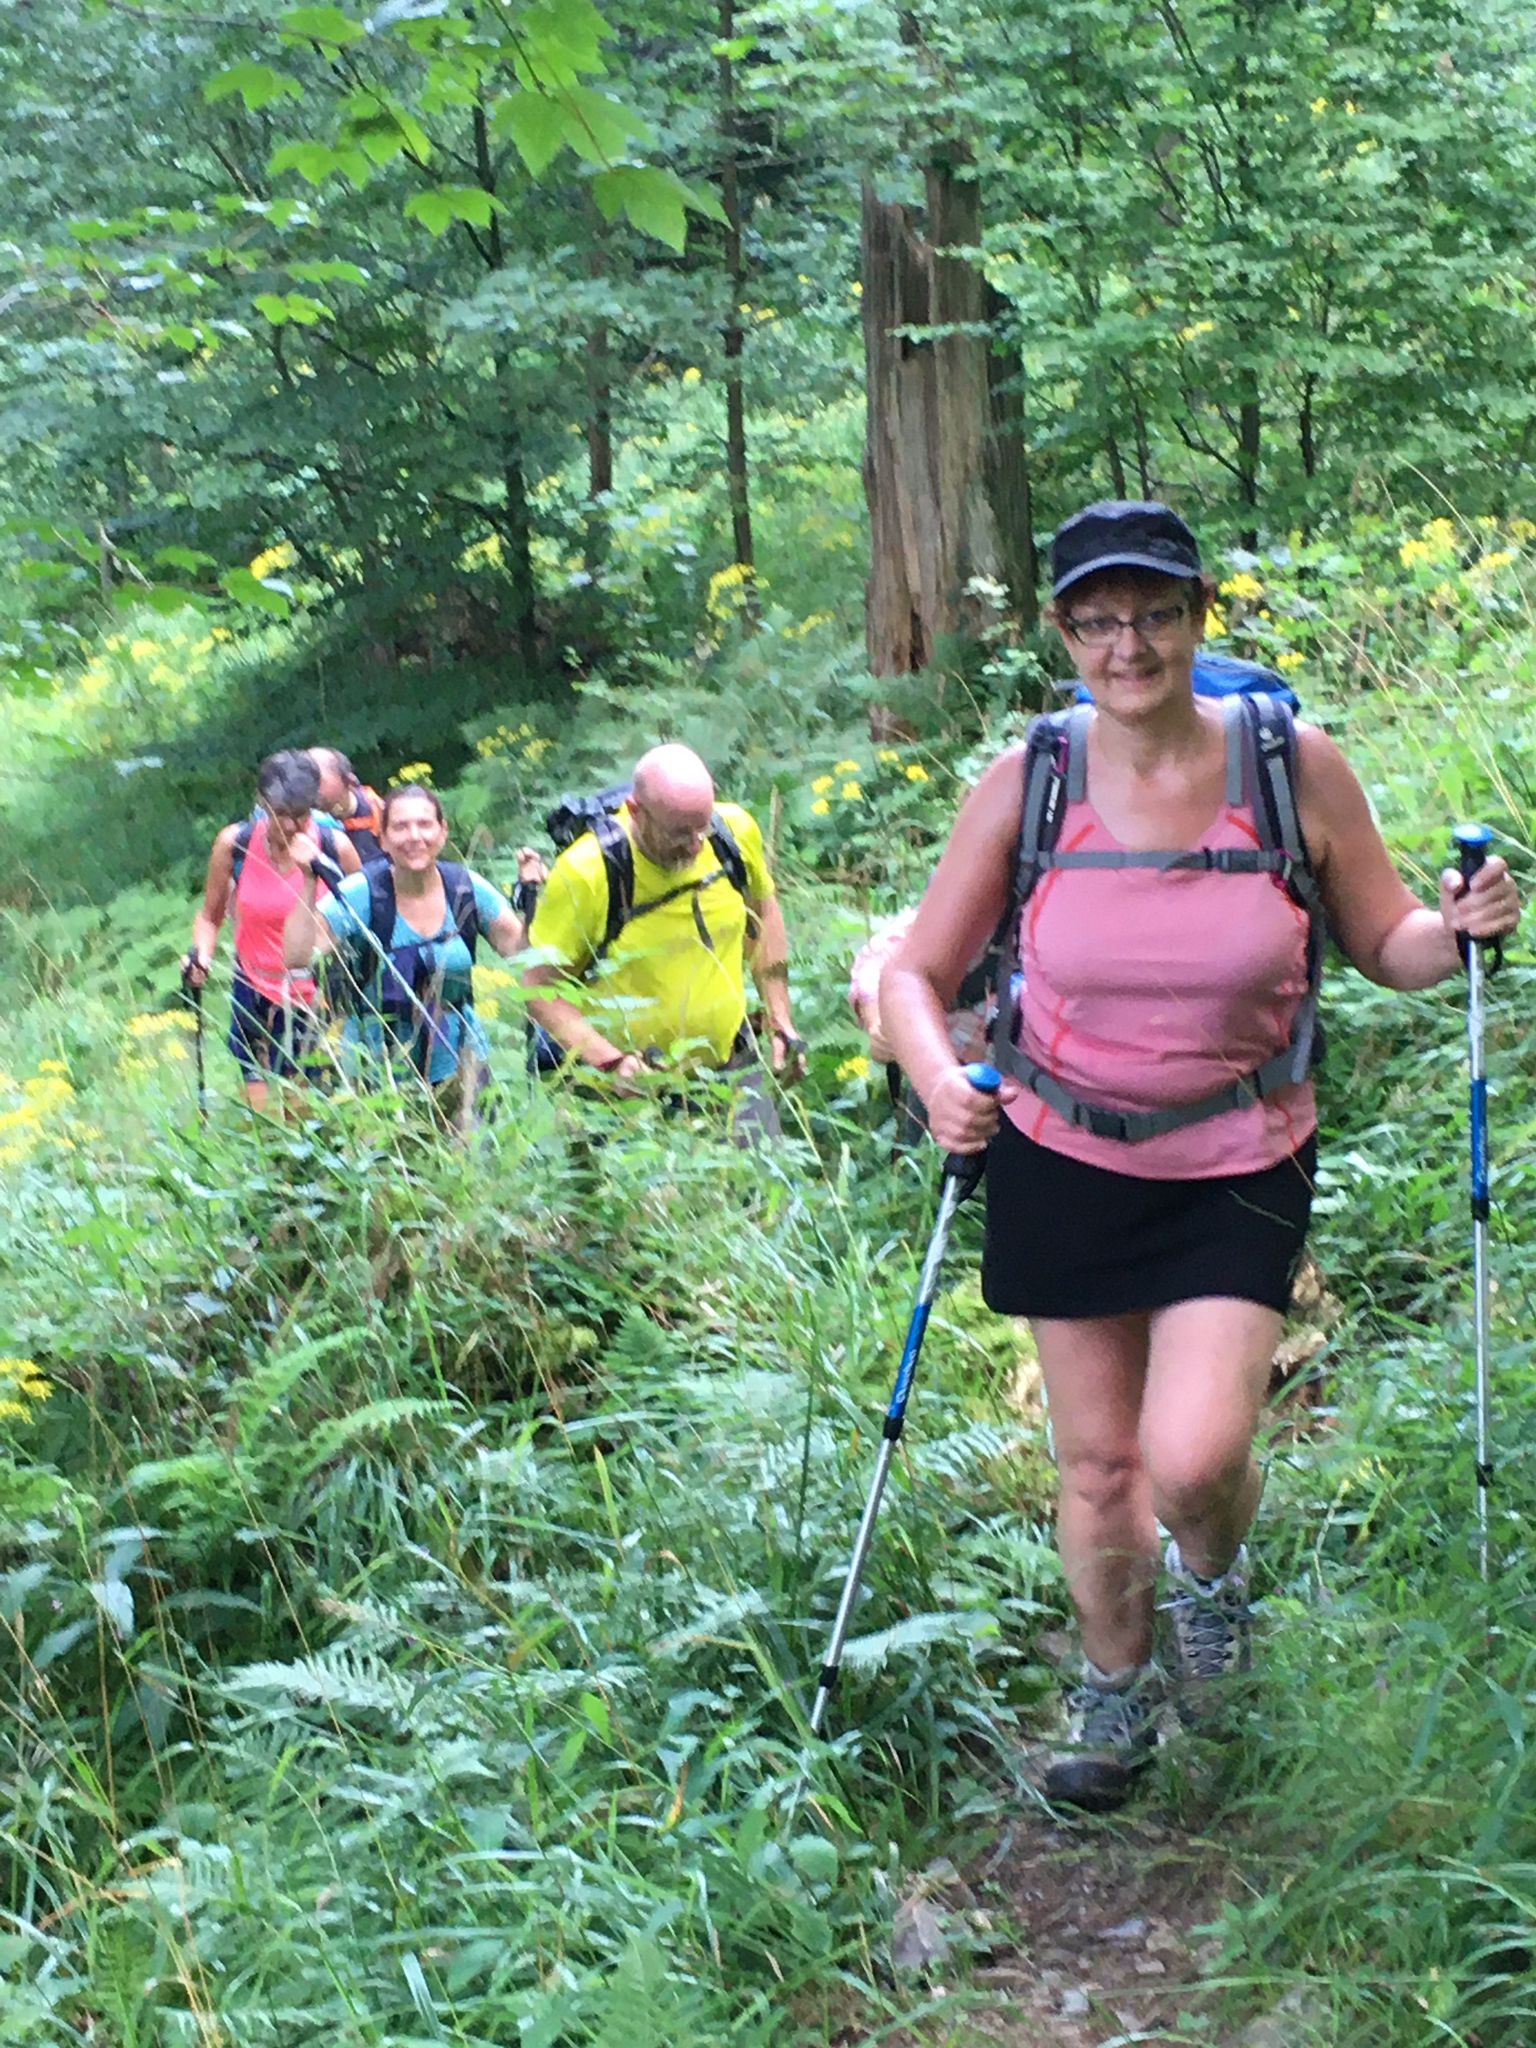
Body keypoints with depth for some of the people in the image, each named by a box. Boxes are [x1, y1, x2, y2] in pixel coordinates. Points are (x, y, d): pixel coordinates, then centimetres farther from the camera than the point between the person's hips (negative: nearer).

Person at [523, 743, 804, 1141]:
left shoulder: (736, 831, -10)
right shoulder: (586, 874, -23)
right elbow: (540, 987, -14)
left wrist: (780, 1023, 10)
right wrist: (610, 1061, -27)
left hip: (731, 1065, 4)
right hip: (633, 1085, -4)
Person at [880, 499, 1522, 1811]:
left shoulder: (1296, 766, -9)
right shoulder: (1029, 781, -8)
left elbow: (1383, 944, 3)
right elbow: (917, 975, -1)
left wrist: (1459, 930, -19)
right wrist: (942, 1084, -21)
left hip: (1239, 1165, -1)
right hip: (1062, 1163, 1)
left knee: (1193, 1459, -15)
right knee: (1098, 1463, 11)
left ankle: (1213, 1577, 23)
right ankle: (1116, 1693, 38)